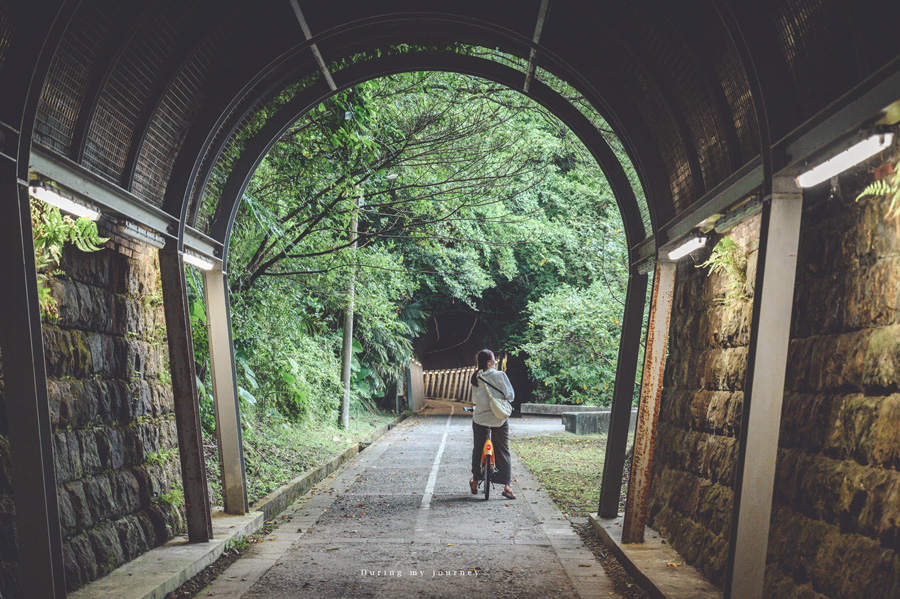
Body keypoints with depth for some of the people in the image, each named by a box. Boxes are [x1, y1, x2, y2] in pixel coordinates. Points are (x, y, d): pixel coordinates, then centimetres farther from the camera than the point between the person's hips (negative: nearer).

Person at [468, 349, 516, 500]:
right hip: (499, 419, -3)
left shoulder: (476, 378, 0)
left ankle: (475, 481, 29)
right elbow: (510, 395, -10)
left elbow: (474, 399, 8)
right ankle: (506, 486, 2)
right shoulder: (499, 375, -12)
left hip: (479, 420, 3)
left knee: (478, 449, 18)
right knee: (503, 451, 4)